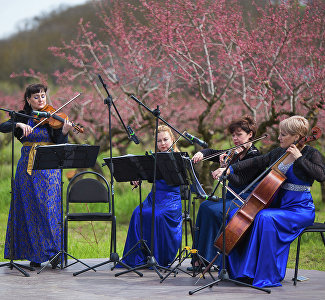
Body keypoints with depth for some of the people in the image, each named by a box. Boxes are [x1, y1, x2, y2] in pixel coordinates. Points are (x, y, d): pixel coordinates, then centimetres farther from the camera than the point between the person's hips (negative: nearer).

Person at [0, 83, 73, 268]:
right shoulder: (23, 117, 7)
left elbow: (59, 145, -6)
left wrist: (64, 132, -25)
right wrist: (19, 124, -23)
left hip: (49, 168, -2)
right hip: (27, 168, 2)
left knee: (50, 208, -7)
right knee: (29, 210, 1)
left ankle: (54, 251, -1)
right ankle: (35, 254, 7)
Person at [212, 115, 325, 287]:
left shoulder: (310, 154, -8)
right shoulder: (279, 153, 12)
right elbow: (255, 163, 17)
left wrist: (299, 158, -23)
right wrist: (229, 169, 10)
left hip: (300, 209, -7)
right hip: (278, 205, 8)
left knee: (265, 218, -33)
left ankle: (268, 277, -28)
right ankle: (240, 270, -1)